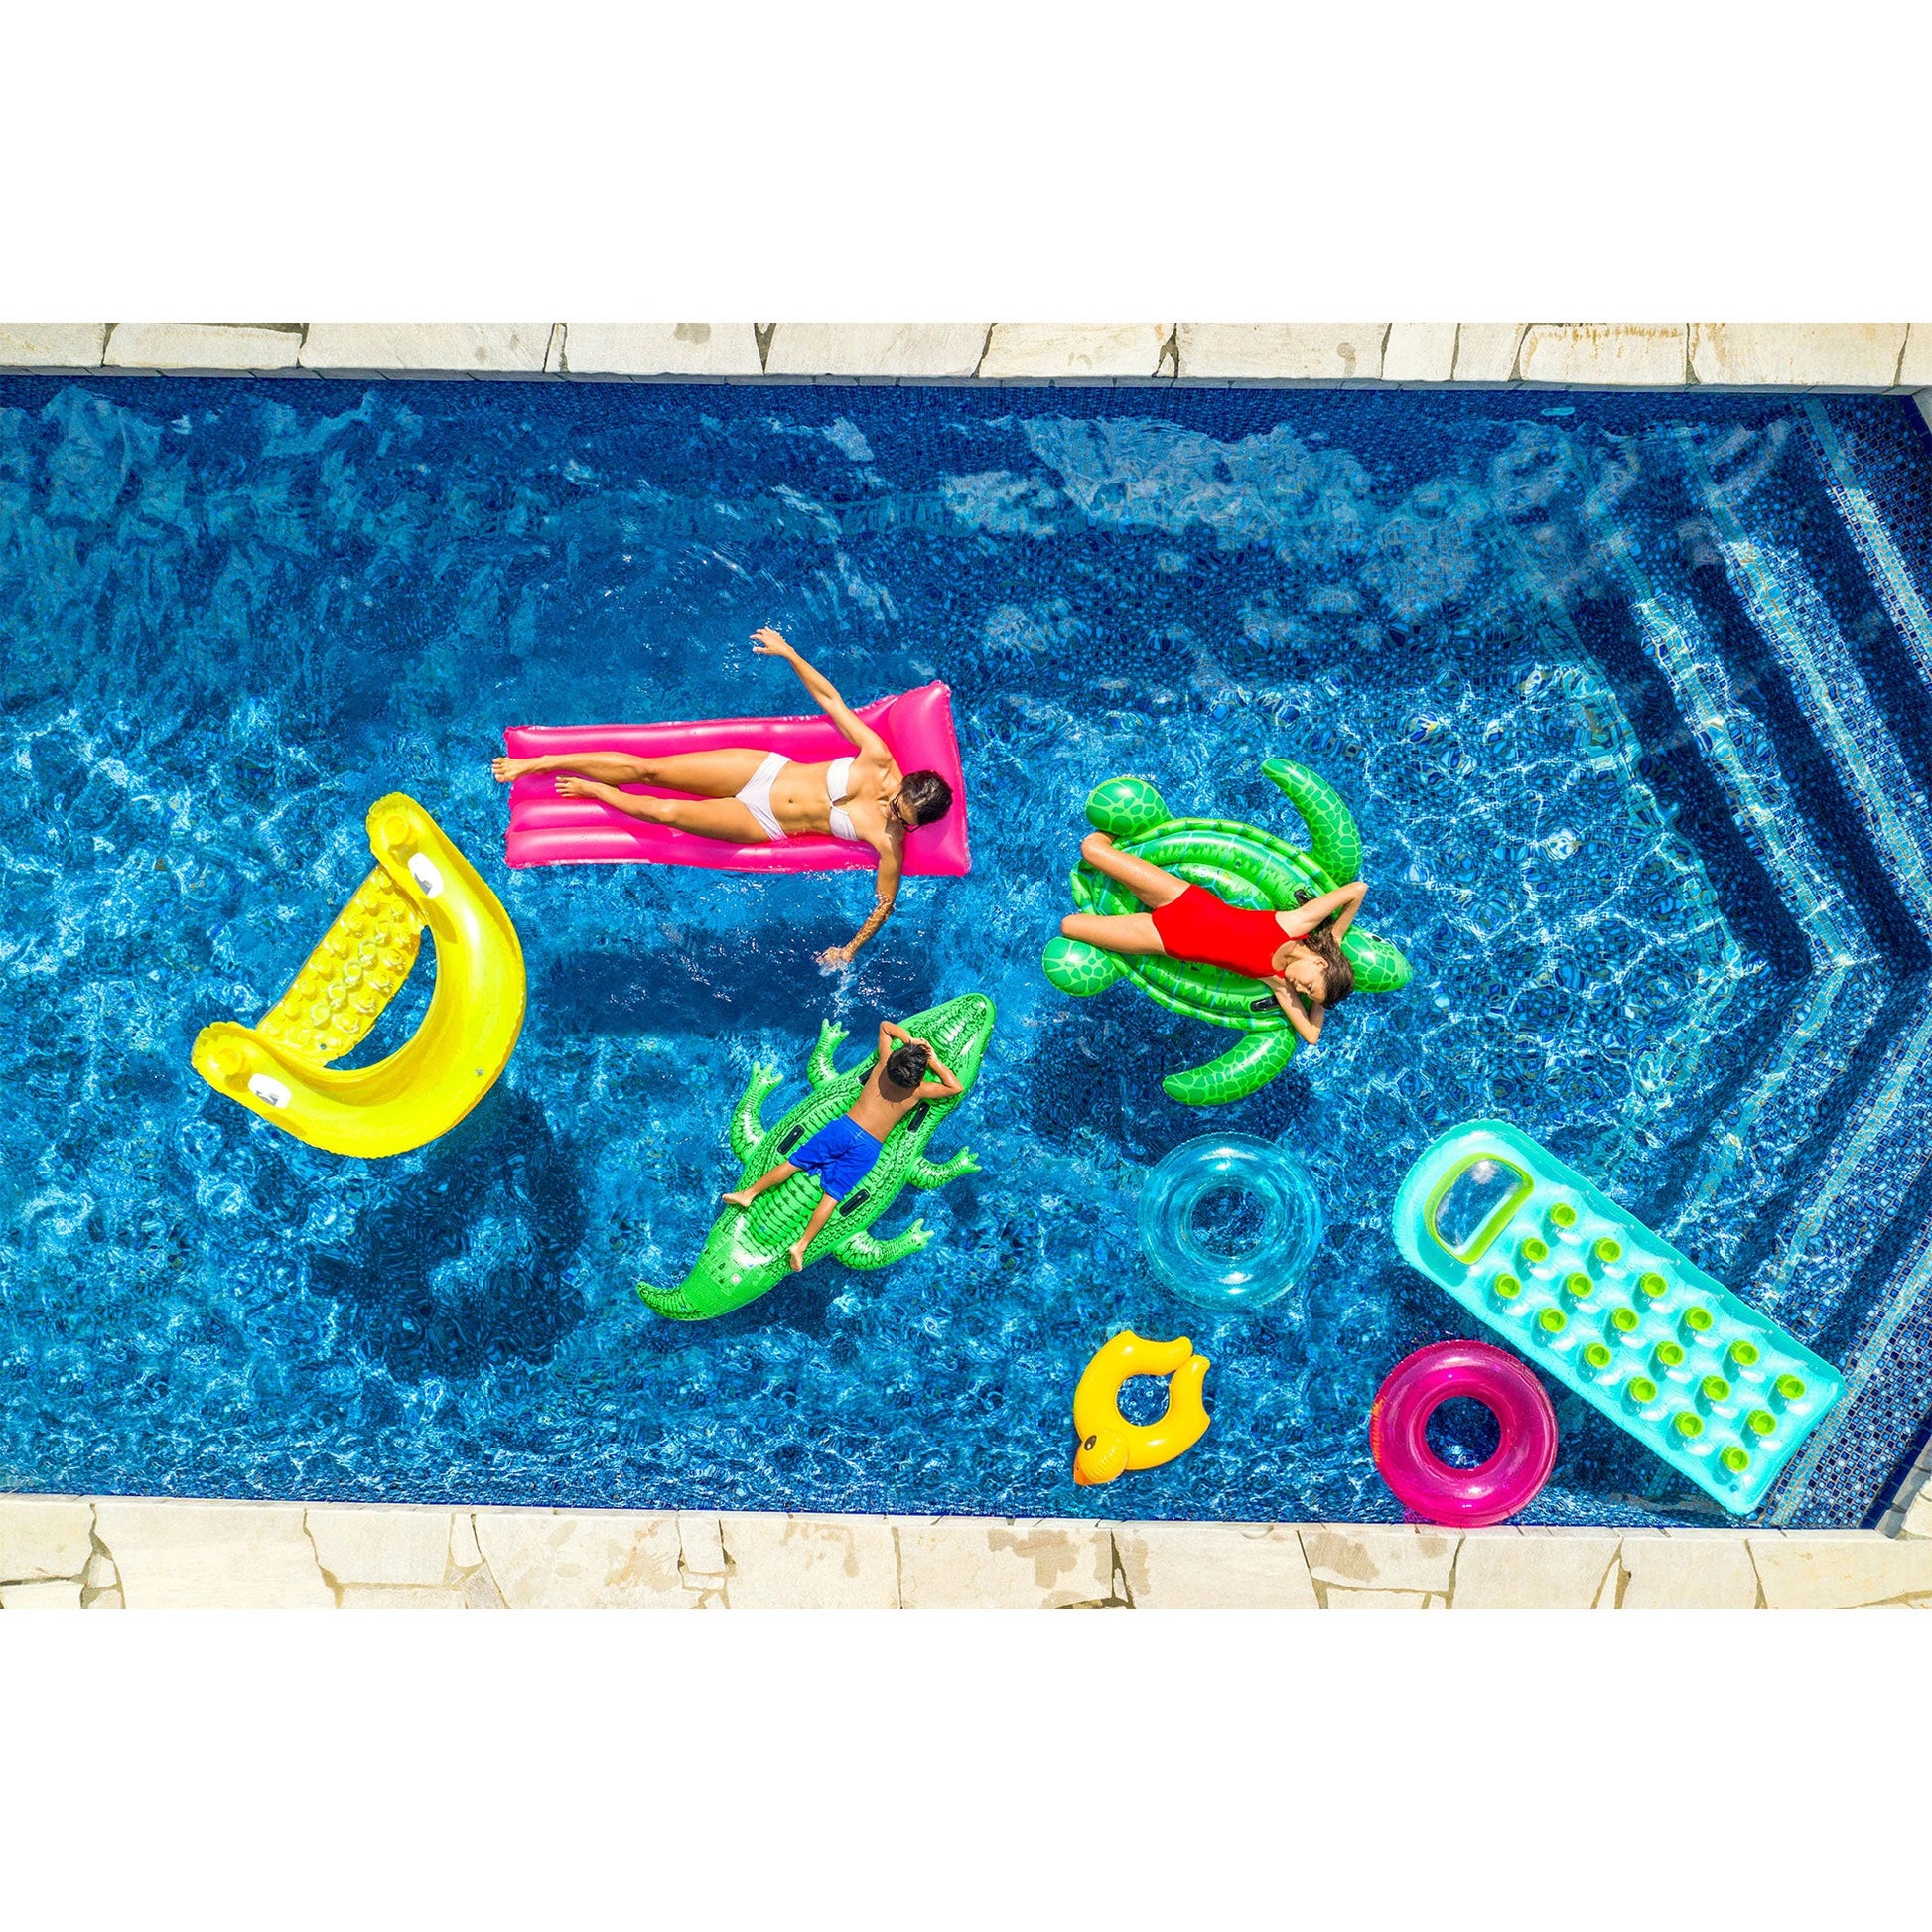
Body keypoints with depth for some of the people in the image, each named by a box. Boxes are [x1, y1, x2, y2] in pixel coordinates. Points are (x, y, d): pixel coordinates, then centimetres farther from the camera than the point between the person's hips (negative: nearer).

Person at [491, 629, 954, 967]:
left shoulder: (889, 842, -19)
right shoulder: (877, 757, -14)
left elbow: (885, 902, -9)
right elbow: (831, 698, -6)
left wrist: (850, 950, -12)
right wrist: (788, 653, -9)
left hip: (762, 825, -2)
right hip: (764, 769, 2)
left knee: (666, 812, -16)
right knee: (646, 768, -5)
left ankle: (587, 789, 15)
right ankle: (539, 763, 9)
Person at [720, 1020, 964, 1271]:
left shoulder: (884, 1064, -1)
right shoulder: (919, 1091, -8)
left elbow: (885, 1025, 16)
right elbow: (956, 1088, 5)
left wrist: (910, 1040, 7)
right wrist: (936, 1062, 5)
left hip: (844, 1126, 2)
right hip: (868, 1147, -2)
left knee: (796, 1162, 10)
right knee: (831, 1196, -2)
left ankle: (749, 1193, 12)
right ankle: (801, 1245, -8)